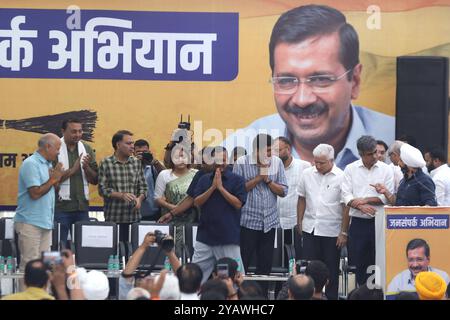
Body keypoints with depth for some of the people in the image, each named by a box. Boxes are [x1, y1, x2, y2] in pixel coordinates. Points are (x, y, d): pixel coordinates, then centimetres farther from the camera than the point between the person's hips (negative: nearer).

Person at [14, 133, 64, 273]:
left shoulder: (48, 164, 14)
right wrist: (52, 180, -12)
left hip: (45, 223, 9)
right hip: (30, 223, -9)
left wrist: (56, 179, 2)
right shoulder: (31, 164, -13)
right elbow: (35, 193, -20)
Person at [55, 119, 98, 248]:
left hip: (82, 205, 4)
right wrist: (72, 170, -17)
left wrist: (86, 168, -9)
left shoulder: (87, 149, 8)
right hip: (61, 206, -4)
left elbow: (95, 180, 9)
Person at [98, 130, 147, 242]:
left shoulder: (137, 163, 11)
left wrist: (139, 198, -8)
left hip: (134, 217, 3)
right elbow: (102, 189, -5)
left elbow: (143, 187, 13)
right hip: (113, 218, -3)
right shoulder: (106, 163, -1)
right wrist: (121, 195, -17)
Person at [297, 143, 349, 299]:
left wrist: (344, 233, -9)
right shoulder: (307, 174, 4)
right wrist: (299, 222, 14)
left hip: (332, 232, -3)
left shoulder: (341, 177, -9)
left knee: (331, 270, 5)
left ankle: (331, 297, 15)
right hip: (310, 228, 3)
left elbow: (346, 207, -8)